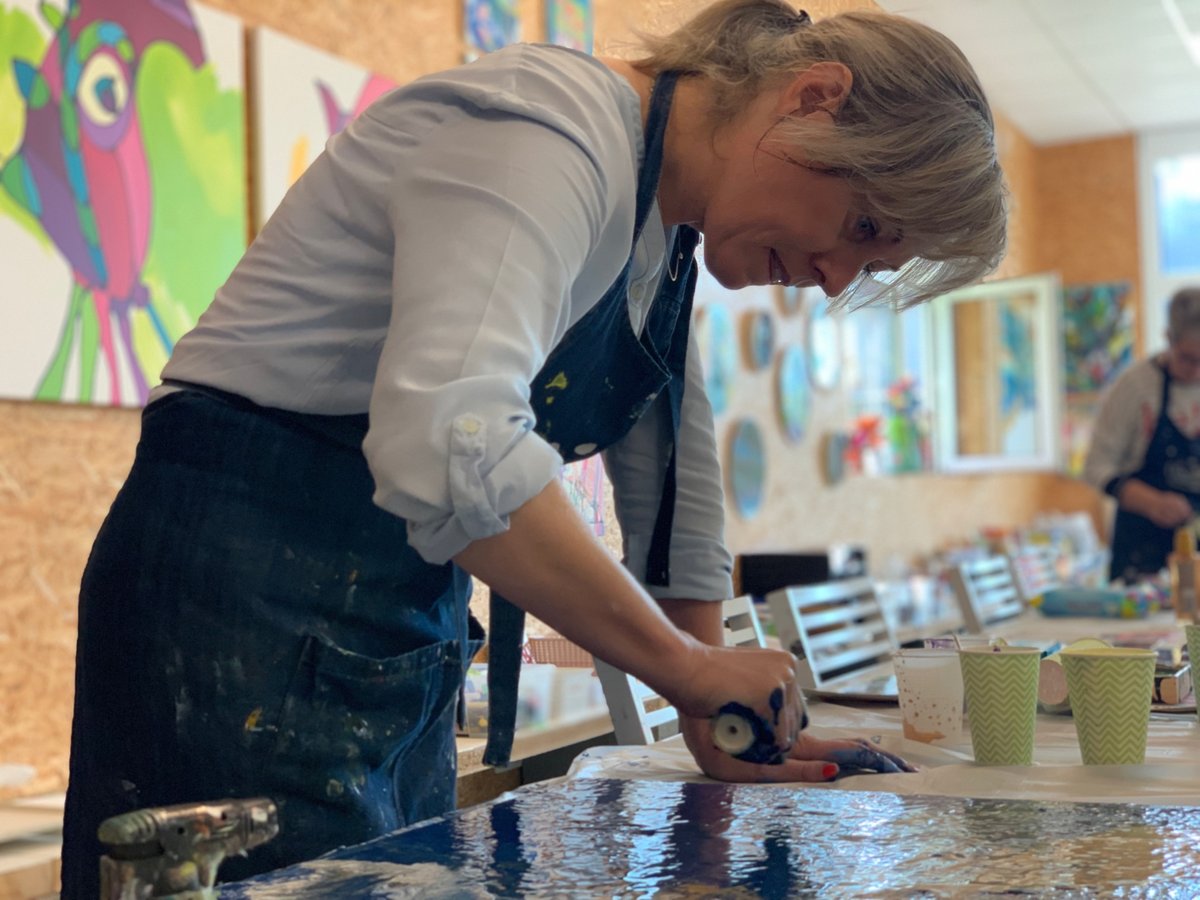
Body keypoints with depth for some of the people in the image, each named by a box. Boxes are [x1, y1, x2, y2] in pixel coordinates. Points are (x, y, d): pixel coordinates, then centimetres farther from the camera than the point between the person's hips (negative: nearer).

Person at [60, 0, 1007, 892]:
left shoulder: (668, 234, 11)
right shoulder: (549, 131, -19)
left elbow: (673, 498, 18)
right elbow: (450, 443, -34)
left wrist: (716, 717, 14)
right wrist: (687, 666, -26)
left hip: (410, 625, 9)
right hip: (254, 600, -9)